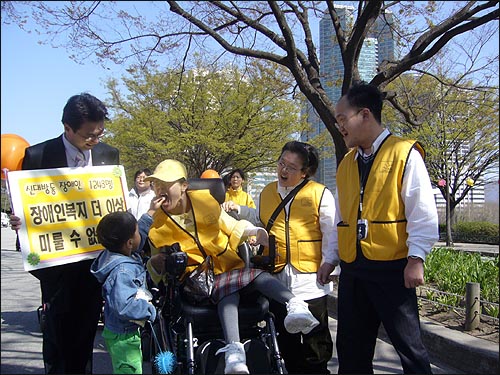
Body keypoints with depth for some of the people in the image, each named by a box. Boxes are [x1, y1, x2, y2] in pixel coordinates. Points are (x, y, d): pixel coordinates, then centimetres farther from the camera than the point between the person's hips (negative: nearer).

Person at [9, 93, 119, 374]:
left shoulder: (109, 154, 1)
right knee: (58, 329, 5)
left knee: (86, 329, 14)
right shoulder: (37, 156, -10)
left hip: (95, 256, 3)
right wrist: (18, 221, -23)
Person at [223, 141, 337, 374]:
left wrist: (328, 262, -11)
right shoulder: (267, 193, 11)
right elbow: (259, 219, 27)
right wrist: (238, 210, 13)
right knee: (284, 335, 15)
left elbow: (331, 232, -3)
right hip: (277, 275, 5)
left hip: (309, 277, -4)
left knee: (315, 336, 6)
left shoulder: (320, 194, -3)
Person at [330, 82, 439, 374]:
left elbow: (423, 212, -10)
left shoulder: (405, 153, -6)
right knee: (352, 348, 14)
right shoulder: (346, 163, 13)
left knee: (408, 344, 2)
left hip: (392, 267, -6)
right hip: (352, 268, 7)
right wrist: (331, 258, 15)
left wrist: (416, 259, -16)